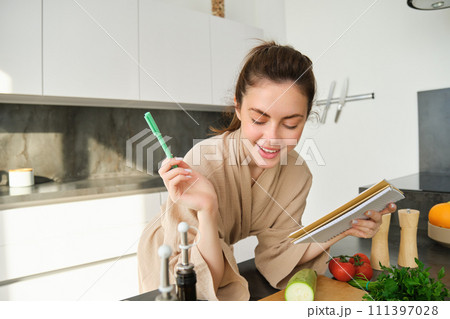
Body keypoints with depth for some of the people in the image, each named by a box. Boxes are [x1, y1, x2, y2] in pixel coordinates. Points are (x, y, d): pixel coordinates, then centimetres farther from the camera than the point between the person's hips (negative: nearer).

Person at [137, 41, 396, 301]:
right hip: (170, 262, -3)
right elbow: (202, 282, -27)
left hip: (218, 256, 3)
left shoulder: (297, 174, -18)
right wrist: (207, 210, -43)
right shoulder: (203, 164, -33)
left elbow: (275, 252, -11)